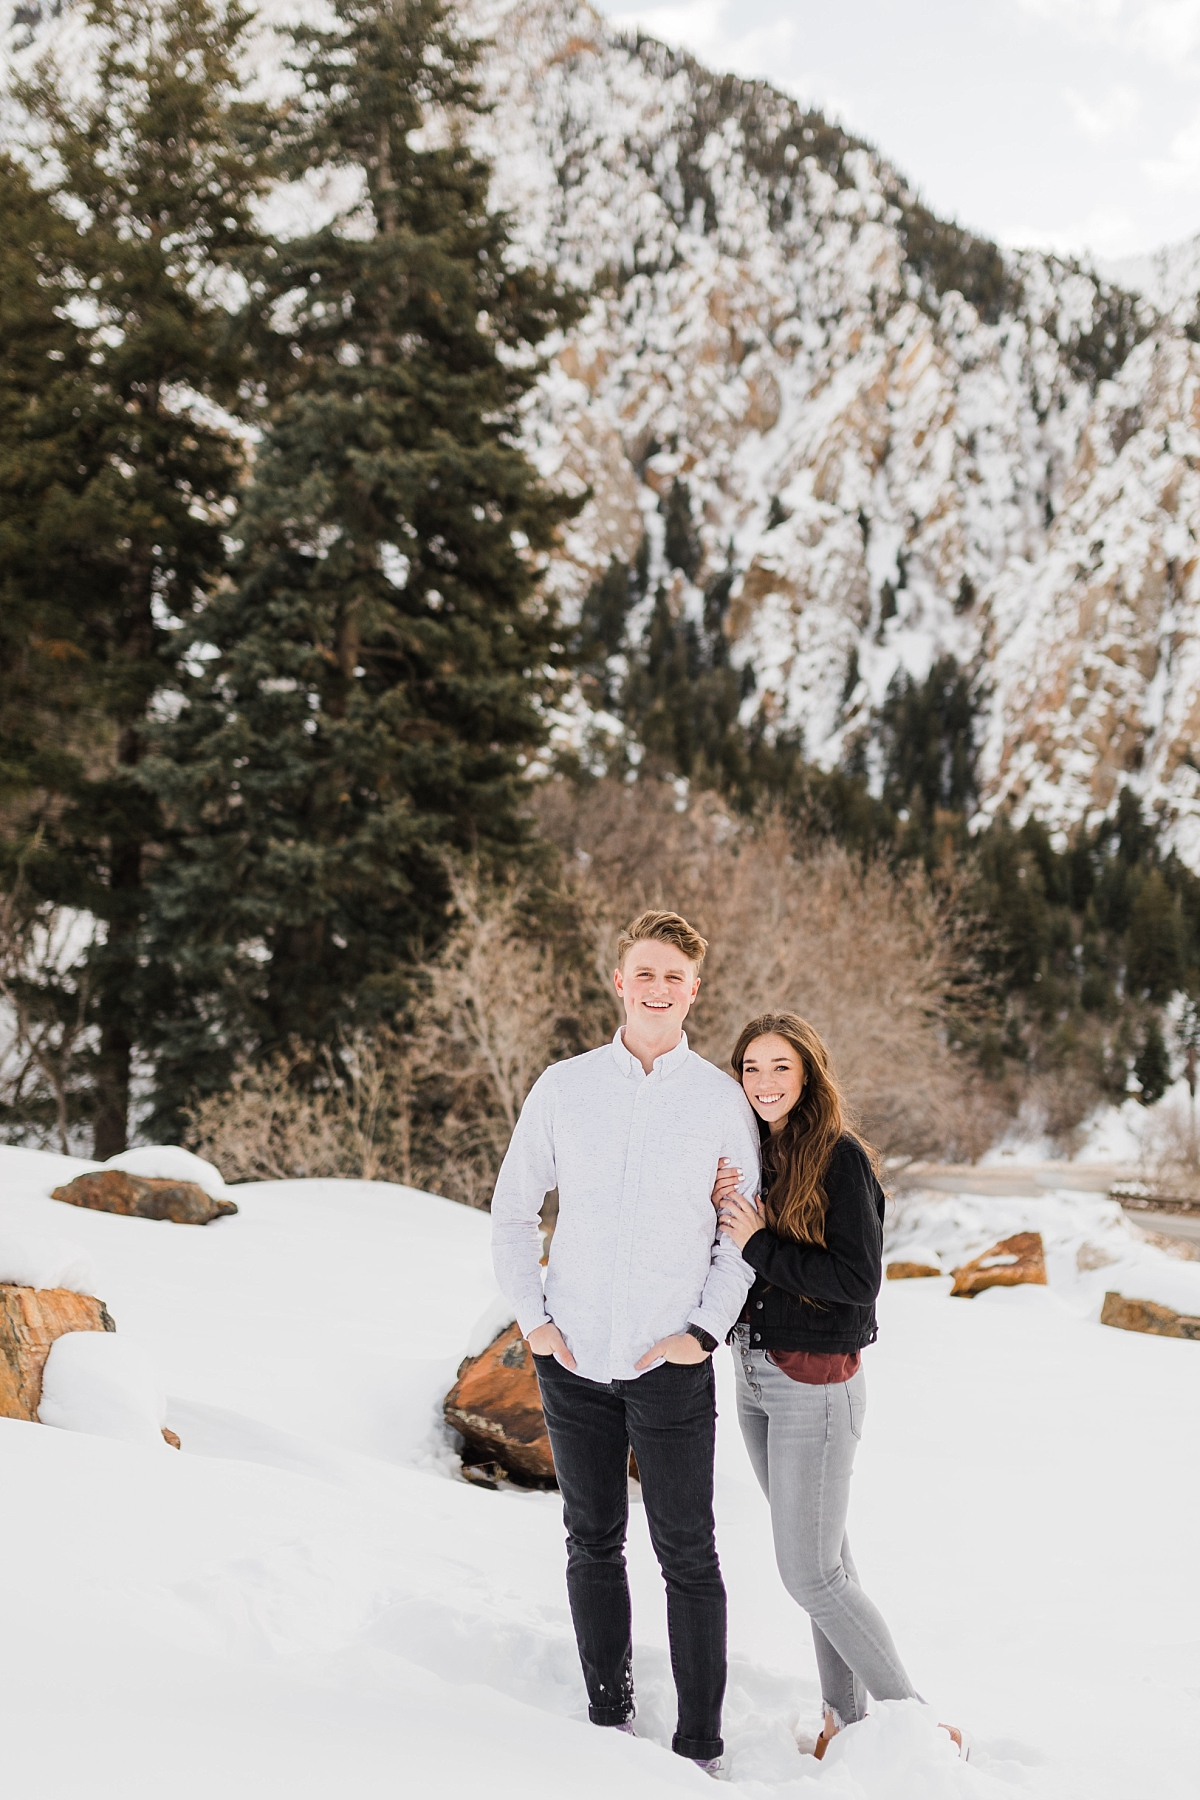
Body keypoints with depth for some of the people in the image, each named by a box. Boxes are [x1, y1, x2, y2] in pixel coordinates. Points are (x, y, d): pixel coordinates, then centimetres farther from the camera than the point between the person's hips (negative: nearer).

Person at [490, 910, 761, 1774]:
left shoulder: (721, 1100, -2)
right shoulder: (563, 1087, 2)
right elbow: (512, 1210, 9)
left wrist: (706, 1329, -6)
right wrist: (531, 1317, 0)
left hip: (671, 1367, -2)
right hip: (573, 1362, 2)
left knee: (688, 1557, 2)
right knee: (593, 1543, 13)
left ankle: (700, 1749, 12)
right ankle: (610, 1718, 27)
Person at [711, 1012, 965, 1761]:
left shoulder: (841, 1157, -14)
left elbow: (859, 1280, -19)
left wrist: (759, 1243, -19)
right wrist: (717, 1213, -11)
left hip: (817, 1386, -7)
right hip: (754, 1380, 7)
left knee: (810, 1572, -5)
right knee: (825, 1557, 14)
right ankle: (846, 1717, 25)